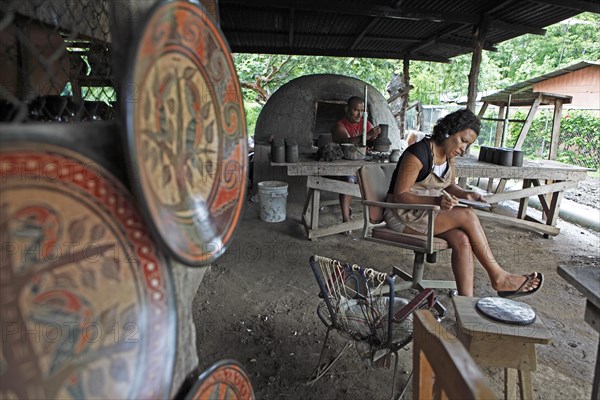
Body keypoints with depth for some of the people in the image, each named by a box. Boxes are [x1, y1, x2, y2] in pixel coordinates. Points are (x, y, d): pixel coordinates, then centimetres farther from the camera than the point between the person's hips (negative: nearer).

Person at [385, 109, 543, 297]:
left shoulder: (449, 155, 6)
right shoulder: (418, 154, -20)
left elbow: (449, 185, 17)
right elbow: (399, 196, -21)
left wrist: (465, 194, -5)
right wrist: (435, 201, -34)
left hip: (428, 212, 8)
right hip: (403, 214, -7)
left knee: (461, 240, -21)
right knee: (467, 216, -22)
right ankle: (498, 277, -8)